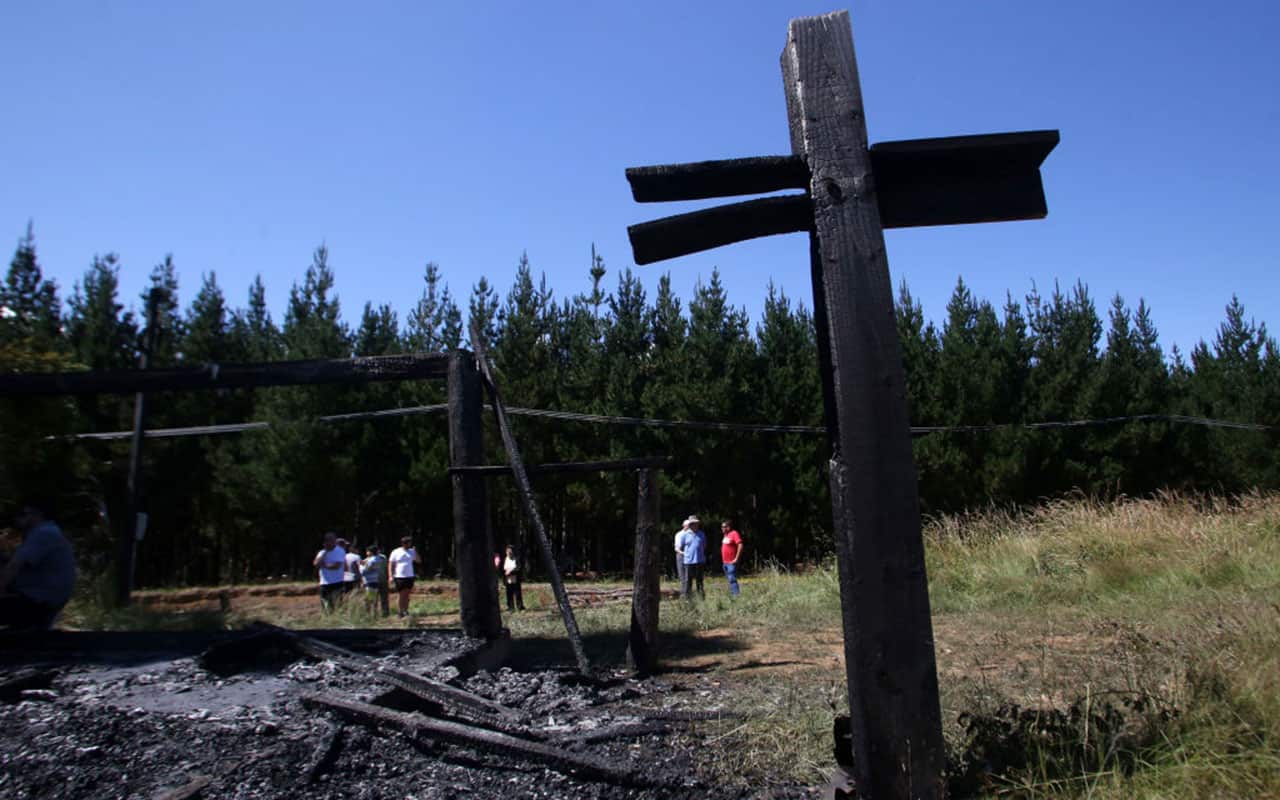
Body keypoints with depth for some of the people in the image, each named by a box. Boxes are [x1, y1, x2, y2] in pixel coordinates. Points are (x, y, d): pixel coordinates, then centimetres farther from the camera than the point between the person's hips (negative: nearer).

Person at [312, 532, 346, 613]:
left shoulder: (340, 551, -3)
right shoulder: (322, 552, 13)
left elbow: (336, 566, -15)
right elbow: (315, 564, -5)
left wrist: (323, 565, -3)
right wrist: (325, 552, -5)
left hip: (336, 584, -6)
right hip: (324, 584, 6)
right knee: (325, 608, 9)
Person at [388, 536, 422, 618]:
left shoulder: (411, 551, 9)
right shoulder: (395, 552, -2)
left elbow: (419, 561, 7)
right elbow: (391, 565, -2)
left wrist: (415, 551, -4)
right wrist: (391, 576, -10)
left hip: (410, 576, 4)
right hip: (400, 577, -4)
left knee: (407, 595, 5)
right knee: (402, 595, -2)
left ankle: (406, 611, 11)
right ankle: (401, 612, 4)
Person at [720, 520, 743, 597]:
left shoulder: (734, 534, -13)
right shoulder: (725, 535, 14)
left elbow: (740, 546, -22)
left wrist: (736, 558, -21)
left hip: (731, 562, -9)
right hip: (725, 562, 9)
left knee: (732, 579, -12)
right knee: (730, 580, 13)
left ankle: (736, 595, -11)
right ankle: (731, 596, 18)